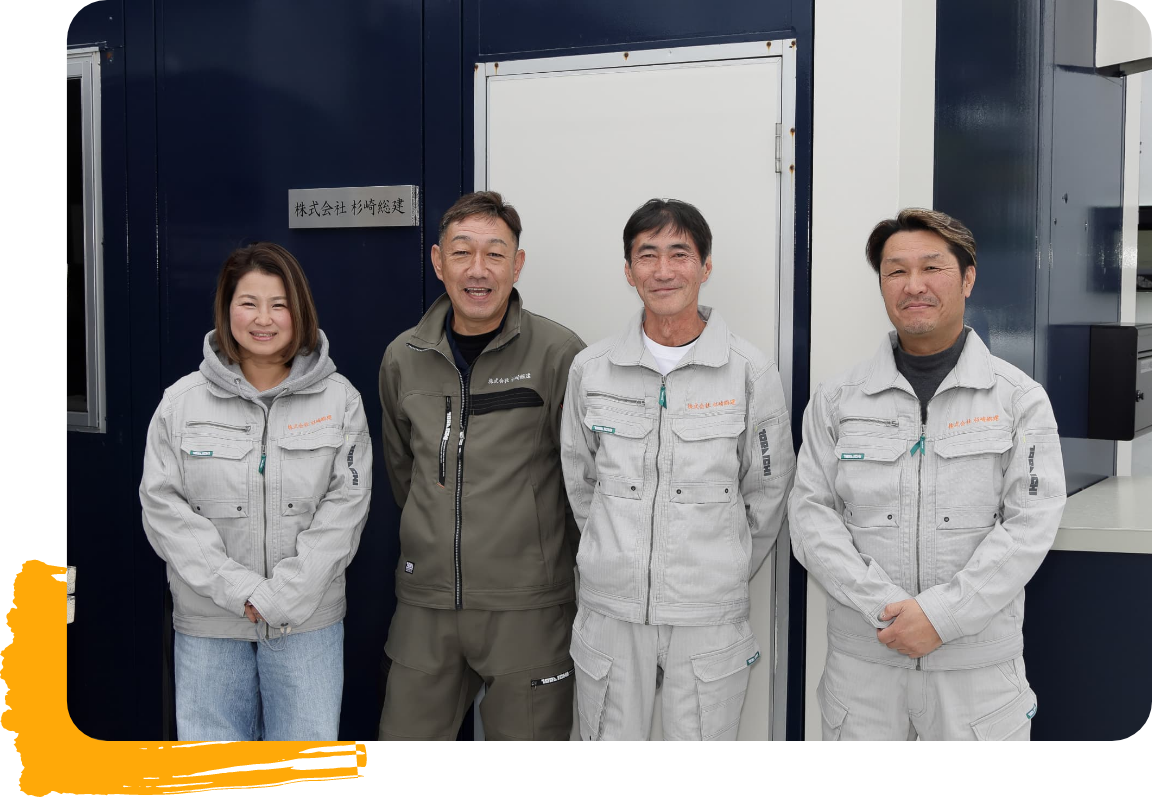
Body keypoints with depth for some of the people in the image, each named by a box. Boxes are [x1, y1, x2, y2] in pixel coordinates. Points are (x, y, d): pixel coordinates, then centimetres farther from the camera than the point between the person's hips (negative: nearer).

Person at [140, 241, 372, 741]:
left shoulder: (339, 399, 0)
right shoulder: (181, 402, 1)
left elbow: (345, 506, -5)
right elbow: (164, 507, -4)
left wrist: (280, 596, -13)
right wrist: (236, 589, -14)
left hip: (308, 620, 0)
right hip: (207, 622, 1)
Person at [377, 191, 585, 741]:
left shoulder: (557, 353, -8)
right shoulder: (403, 358, 6)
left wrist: (545, 560, 7)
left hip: (527, 609, -3)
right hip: (424, 604, 4)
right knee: (406, 732, 10)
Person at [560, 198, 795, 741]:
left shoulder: (752, 373, -4)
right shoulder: (591, 369, 1)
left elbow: (767, 493, 4)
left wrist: (724, 575, 10)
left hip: (710, 617, -1)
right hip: (611, 611, 2)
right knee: (612, 733, 10)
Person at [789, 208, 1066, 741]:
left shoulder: (1021, 399, 0)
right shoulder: (836, 401, 4)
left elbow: (1030, 524, -8)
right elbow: (811, 516, -2)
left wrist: (942, 615, -16)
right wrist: (885, 609, -14)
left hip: (979, 662, -1)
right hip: (861, 661, 1)